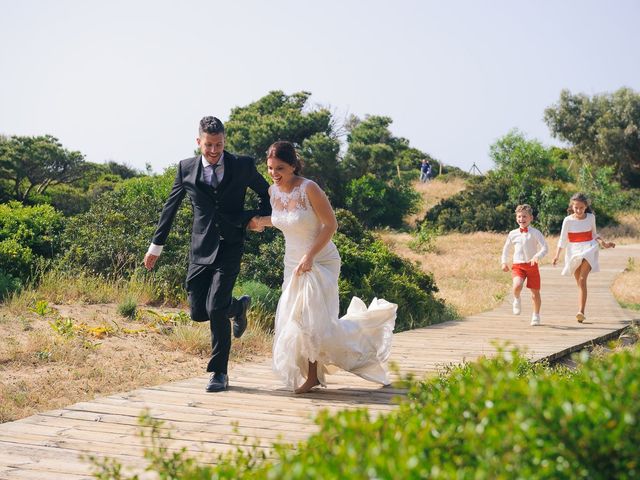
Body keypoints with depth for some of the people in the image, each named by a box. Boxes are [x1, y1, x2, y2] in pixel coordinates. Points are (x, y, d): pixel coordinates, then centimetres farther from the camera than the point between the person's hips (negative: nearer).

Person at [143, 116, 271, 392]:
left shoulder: (243, 166, -1)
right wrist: (156, 245, 16)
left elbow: (267, 194, 14)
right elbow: (171, 206, 13)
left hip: (230, 248, -3)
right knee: (198, 312, 2)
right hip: (201, 248, 3)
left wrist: (259, 217, -3)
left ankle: (219, 373, 2)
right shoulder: (186, 168, 4)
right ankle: (238, 306, 35)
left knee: (216, 309, -12)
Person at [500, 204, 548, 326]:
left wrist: (537, 257, -28)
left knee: (535, 292, 5)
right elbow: (506, 248, 22)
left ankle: (536, 315, 26)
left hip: (532, 265, -1)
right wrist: (504, 262, 12)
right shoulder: (513, 234, 8)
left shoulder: (535, 233, -3)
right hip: (517, 266, 1)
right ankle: (517, 300, 5)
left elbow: (544, 248, -10)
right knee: (517, 285, -28)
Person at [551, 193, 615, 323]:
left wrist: (603, 243, 9)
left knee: (582, 279, -19)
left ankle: (581, 312, -28)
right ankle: (581, 313, 18)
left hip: (588, 250, -1)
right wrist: (557, 255, -6)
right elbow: (563, 239, 2)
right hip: (574, 252, 1)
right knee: (580, 283, 7)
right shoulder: (568, 220, -1)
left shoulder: (591, 217, 5)